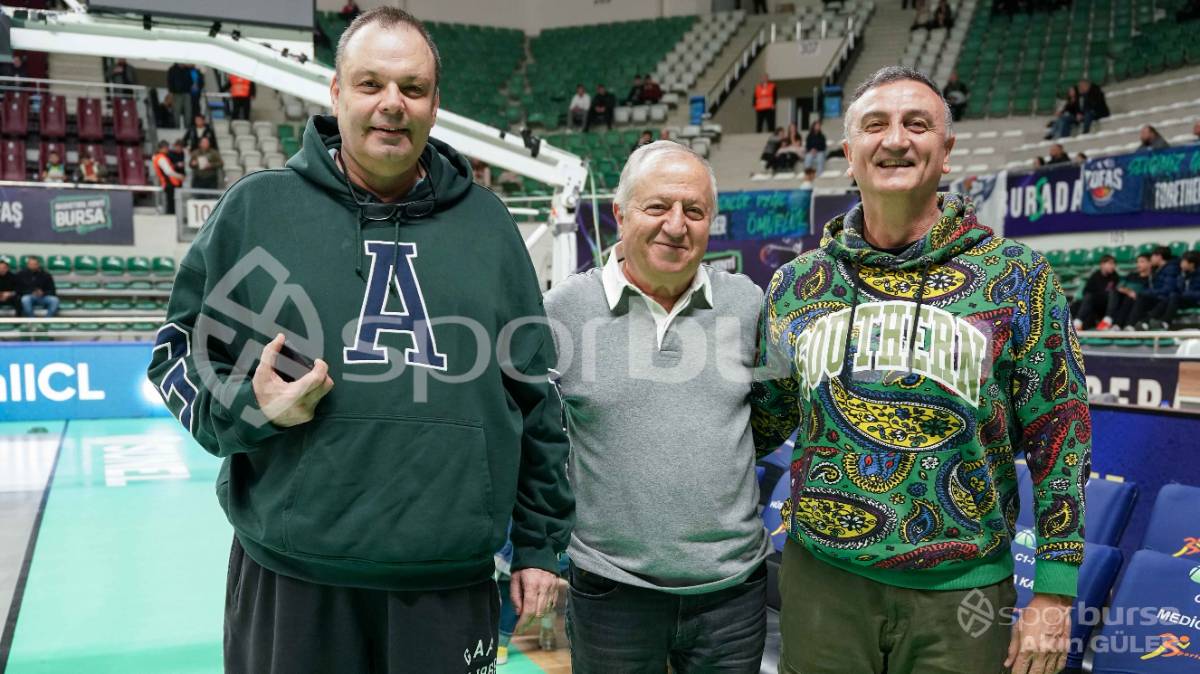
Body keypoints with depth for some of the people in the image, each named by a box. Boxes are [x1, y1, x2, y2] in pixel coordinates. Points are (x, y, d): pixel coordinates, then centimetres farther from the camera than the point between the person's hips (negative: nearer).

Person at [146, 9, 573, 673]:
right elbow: (179, 349, 9)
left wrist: (538, 543, 9)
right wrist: (245, 406, -12)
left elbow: (534, 394, 9)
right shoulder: (256, 205, 0)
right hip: (289, 584, -1)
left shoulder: (485, 220, 6)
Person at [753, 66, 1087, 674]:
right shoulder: (796, 285, 2)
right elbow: (762, 420, 12)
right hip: (822, 578, 2)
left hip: (962, 590, -1)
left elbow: (1059, 438, -2)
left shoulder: (1016, 278, -4)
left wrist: (1053, 594, -4)